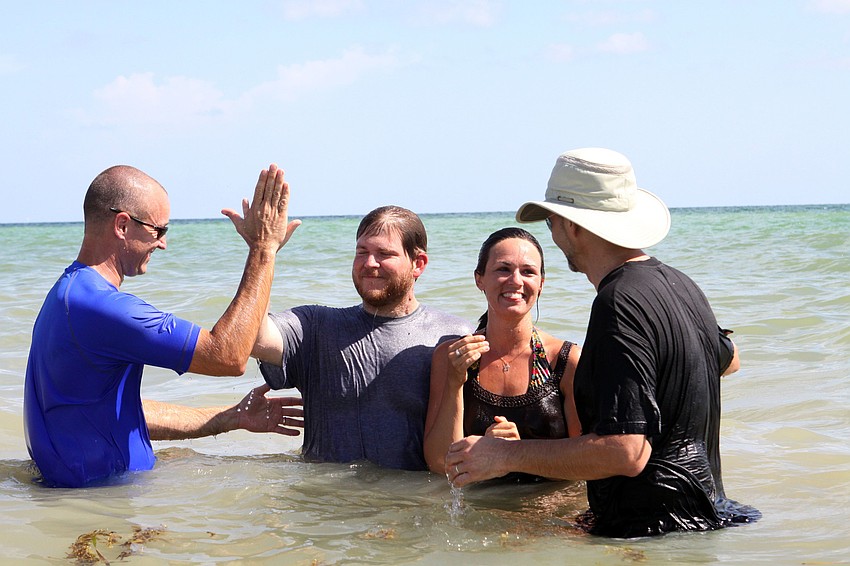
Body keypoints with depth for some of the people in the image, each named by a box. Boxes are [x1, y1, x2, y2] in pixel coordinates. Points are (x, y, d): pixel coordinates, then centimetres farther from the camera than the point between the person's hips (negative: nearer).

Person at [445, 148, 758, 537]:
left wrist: (506, 455, -21)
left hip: (654, 533, -10)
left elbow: (625, 452, -28)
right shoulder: (680, 284, 8)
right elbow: (728, 360, 31)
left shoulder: (618, 306, -21)